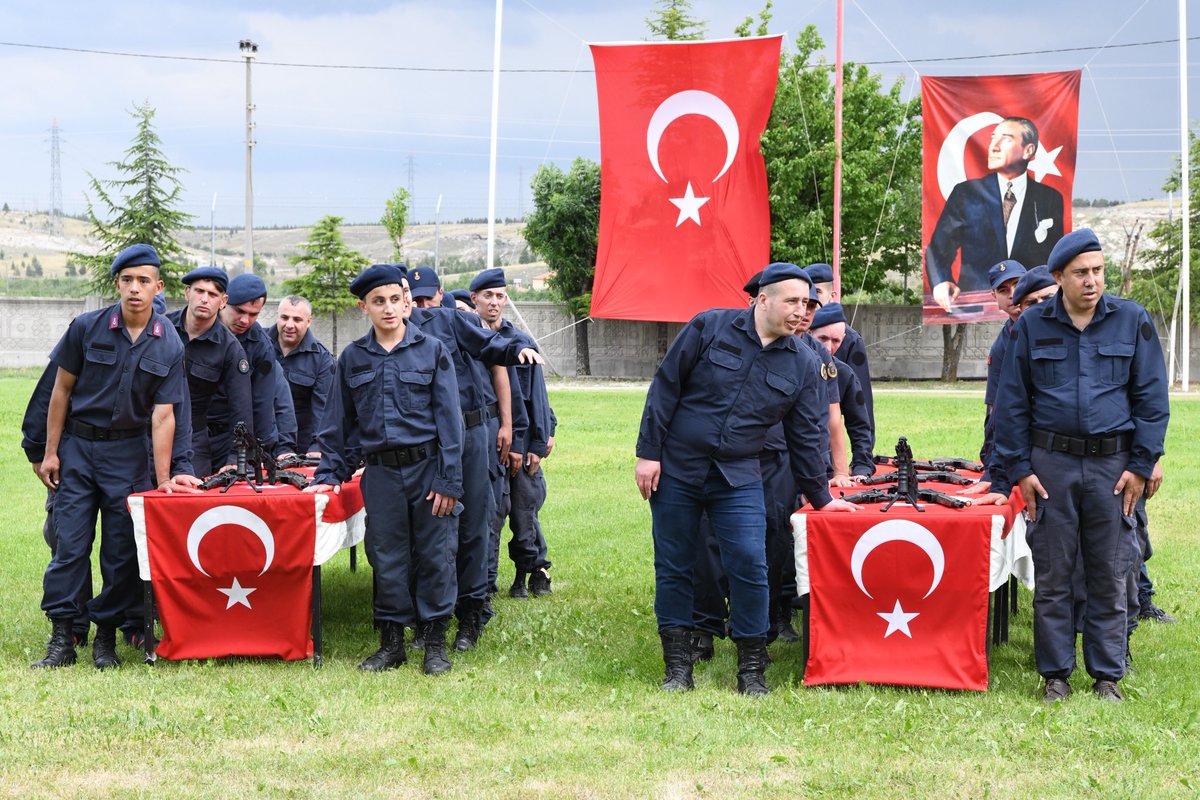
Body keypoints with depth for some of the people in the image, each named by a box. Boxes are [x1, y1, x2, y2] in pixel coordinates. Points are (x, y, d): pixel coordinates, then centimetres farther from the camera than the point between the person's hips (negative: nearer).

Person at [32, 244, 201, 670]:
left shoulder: (169, 347, -3)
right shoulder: (87, 327, -5)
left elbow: (163, 415, -4)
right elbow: (61, 390, 1)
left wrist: (163, 478, -9)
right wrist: (50, 452, -1)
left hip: (127, 452, 1)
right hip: (76, 446, -1)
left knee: (122, 550, 2)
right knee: (70, 543, -3)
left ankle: (107, 636, 13)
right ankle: (61, 638, 2)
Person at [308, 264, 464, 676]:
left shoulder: (432, 350, 0)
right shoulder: (353, 358, 8)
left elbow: (449, 419, -2)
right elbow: (338, 422, 14)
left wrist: (449, 480, -7)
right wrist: (329, 474, 7)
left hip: (427, 466, -2)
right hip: (380, 472, 2)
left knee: (434, 555, 2)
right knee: (387, 558, 7)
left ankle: (436, 644, 12)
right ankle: (391, 642, 18)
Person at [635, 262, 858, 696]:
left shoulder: (802, 363, 3)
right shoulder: (709, 327, -6)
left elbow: (805, 435, 10)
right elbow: (665, 388, -4)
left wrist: (820, 497, 12)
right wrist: (648, 453, -7)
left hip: (738, 479, 2)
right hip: (676, 469, -1)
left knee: (749, 566, -9)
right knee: (673, 567, 4)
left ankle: (752, 670, 4)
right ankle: (677, 666, 16)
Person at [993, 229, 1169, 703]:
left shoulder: (1132, 320, 2)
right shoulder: (1032, 326, 3)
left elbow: (1151, 396, 4)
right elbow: (1012, 402, 7)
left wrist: (1141, 466, -2)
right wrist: (1019, 468, 1)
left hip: (1113, 463, 0)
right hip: (1052, 463, 0)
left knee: (1110, 575, 5)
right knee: (1051, 574, 4)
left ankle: (1107, 674, 16)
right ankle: (1056, 674, 14)